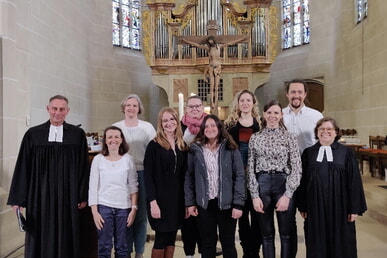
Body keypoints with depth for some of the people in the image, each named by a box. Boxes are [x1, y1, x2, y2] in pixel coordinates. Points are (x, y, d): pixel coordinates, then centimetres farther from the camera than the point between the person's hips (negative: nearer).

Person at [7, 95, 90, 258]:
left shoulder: (77, 134, 0)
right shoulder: (33, 134, 0)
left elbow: (84, 167, 2)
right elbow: (23, 167, 2)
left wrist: (83, 196, 2)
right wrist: (18, 198, 1)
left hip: (67, 196, 0)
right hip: (40, 195, 0)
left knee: (65, 238, 9)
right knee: (40, 239, 9)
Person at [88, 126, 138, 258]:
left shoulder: (128, 159, 2)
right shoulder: (98, 159, 0)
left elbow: (133, 186, 3)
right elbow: (93, 187, 1)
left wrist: (134, 208, -2)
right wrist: (94, 211, -4)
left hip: (124, 208, 1)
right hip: (104, 207, 0)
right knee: (104, 247, 3)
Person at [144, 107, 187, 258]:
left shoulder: (183, 146, 9)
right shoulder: (154, 145, -7)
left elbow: (184, 175, 10)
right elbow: (148, 175, -11)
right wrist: (153, 201, -17)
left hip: (178, 198, 5)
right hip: (160, 198, -5)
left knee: (171, 238, 12)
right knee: (161, 239, 2)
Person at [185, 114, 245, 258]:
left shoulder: (231, 149, -1)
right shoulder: (195, 150, 3)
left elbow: (239, 176, -4)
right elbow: (189, 177, 5)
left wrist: (238, 204, -10)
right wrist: (190, 202, 0)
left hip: (226, 203, -1)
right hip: (204, 204, 1)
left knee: (228, 243, 11)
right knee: (207, 243, 13)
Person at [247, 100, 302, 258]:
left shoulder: (289, 138, 2)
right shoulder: (255, 138, 6)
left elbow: (296, 168, -3)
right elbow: (251, 169, 4)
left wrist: (287, 195, -11)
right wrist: (255, 196, -3)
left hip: (284, 185, -1)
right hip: (262, 186, 1)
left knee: (286, 234, 7)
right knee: (266, 234, 11)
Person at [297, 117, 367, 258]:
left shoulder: (346, 153, 2)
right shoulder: (308, 153, 5)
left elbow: (354, 181, 0)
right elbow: (302, 182, 6)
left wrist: (355, 208, -4)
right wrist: (302, 207, 3)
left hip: (339, 206, -1)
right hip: (315, 207, 1)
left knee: (340, 245, 9)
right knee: (317, 246, 10)